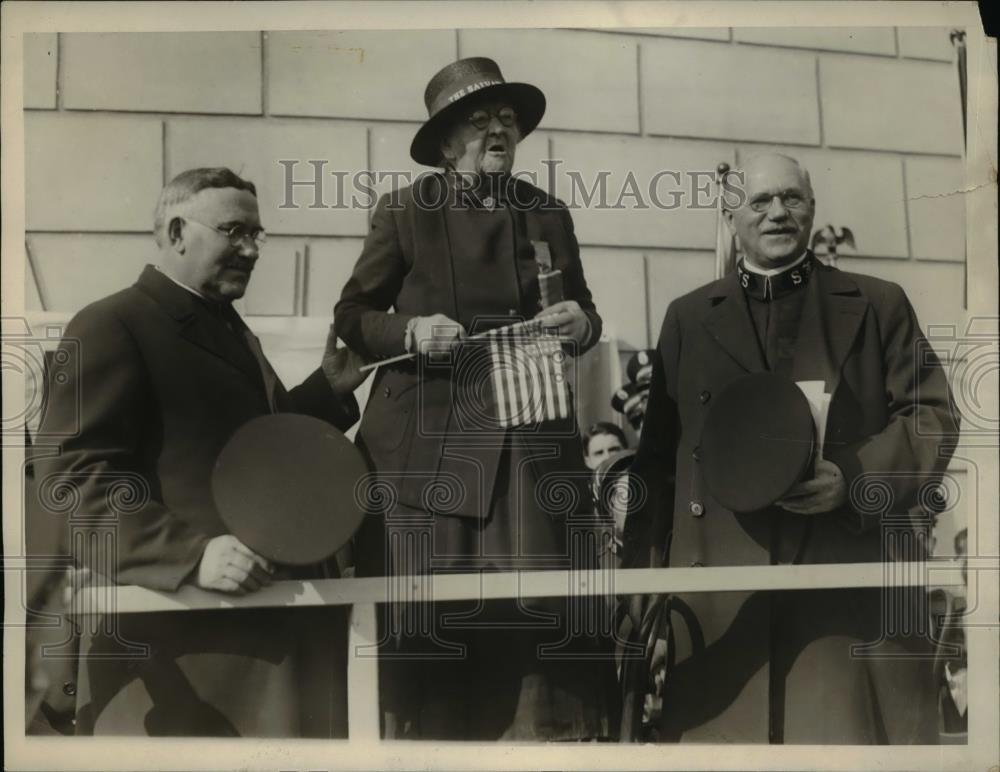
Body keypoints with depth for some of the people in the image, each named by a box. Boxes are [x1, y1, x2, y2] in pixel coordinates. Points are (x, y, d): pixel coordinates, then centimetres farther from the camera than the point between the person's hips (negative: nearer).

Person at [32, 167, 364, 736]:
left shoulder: (231, 329, 20)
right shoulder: (111, 327, -8)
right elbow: (73, 476, -17)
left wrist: (328, 389, 11)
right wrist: (190, 555, -26)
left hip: (265, 603, 9)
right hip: (174, 622, -8)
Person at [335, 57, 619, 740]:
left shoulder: (549, 214, 11)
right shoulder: (405, 211, 1)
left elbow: (583, 314, 19)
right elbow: (352, 315, 6)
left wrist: (581, 324, -3)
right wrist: (411, 332, -12)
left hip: (532, 433, 3)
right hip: (428, 438, -2)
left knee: (544, 605, -1)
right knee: (432, 612, -1)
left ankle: (550, 733, 16)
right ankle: (427, 735, 19)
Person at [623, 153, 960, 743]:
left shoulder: (878, 306, 12)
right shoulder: (689, 318, 15)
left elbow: (932, 414, 5)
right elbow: (658, 454, 13)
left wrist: (854, 479, -12)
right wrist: (645, 570, 7)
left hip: (851, 578, 0)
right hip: (722, 589, 1)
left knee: (853, 729, 0)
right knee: (724, 727, 1)